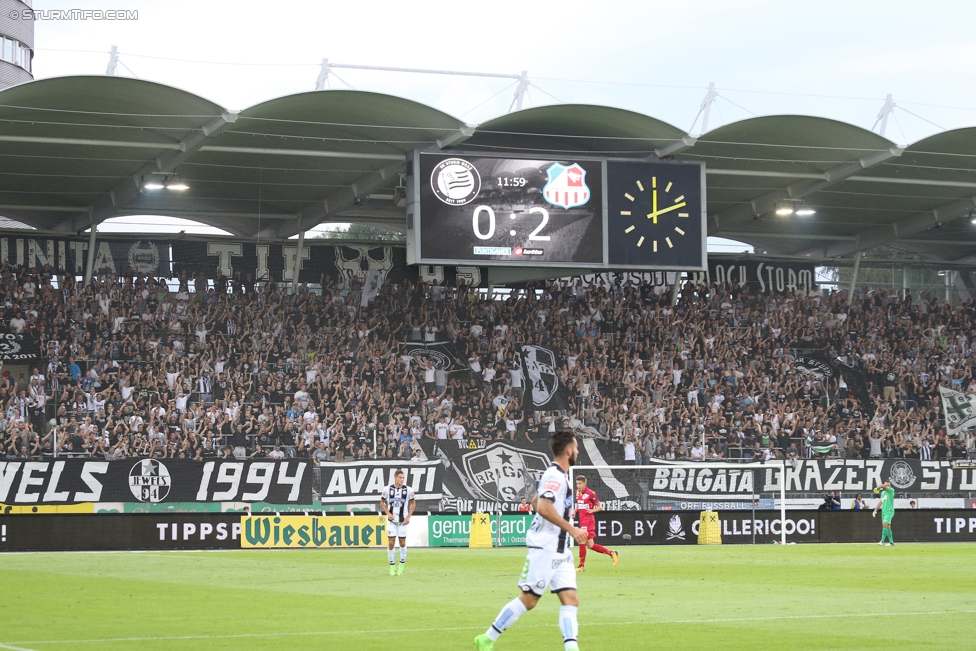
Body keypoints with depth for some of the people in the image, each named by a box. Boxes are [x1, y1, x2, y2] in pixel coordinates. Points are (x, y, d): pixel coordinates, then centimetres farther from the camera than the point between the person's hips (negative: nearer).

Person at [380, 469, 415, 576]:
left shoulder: (408, 490, -4)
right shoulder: (387, 489, -4)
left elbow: (413, 503, 7)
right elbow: (382, 502, 9)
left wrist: (408, 517, -2)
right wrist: (388, 513, -6)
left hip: (403, 521, 0)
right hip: (391, 520, 0)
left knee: (402, 543, 2)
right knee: (391, 543, -2)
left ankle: (401, 566, 15)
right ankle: (392, 567, 7)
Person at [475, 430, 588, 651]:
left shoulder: (557, 475, 16)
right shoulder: (555, 475, -15)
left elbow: (536, 502, 29)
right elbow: (543, 508, -28)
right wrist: (571, 529, -25)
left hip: (559, 551, 10)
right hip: (544, 547, -10)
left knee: (571, 599, -2)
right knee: (529, 599, -4)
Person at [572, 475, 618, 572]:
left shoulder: (590, 493, -11)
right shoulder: (577, 492, 10)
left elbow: (600, 507, -4)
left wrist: (592, 510, -22)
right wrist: (575, 511, 7)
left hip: (588, 520, -8)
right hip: (581, 520, 8)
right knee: (590, 545, 8)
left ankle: (581, 565, -4)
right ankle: (612, 554, 22)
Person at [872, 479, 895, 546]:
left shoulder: (891, 490, -5)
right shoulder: (883, 492, 18)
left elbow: (883, 486, -19)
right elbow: (880, 502, 23)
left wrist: (878, 488, -3)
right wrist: (875, 510, 17)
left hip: (889, 511, -8)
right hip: (884, 511, 8)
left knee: (885, 524, -19)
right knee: (887, 526, 6)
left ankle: (882, 541, -23)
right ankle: (891, 541, 10)